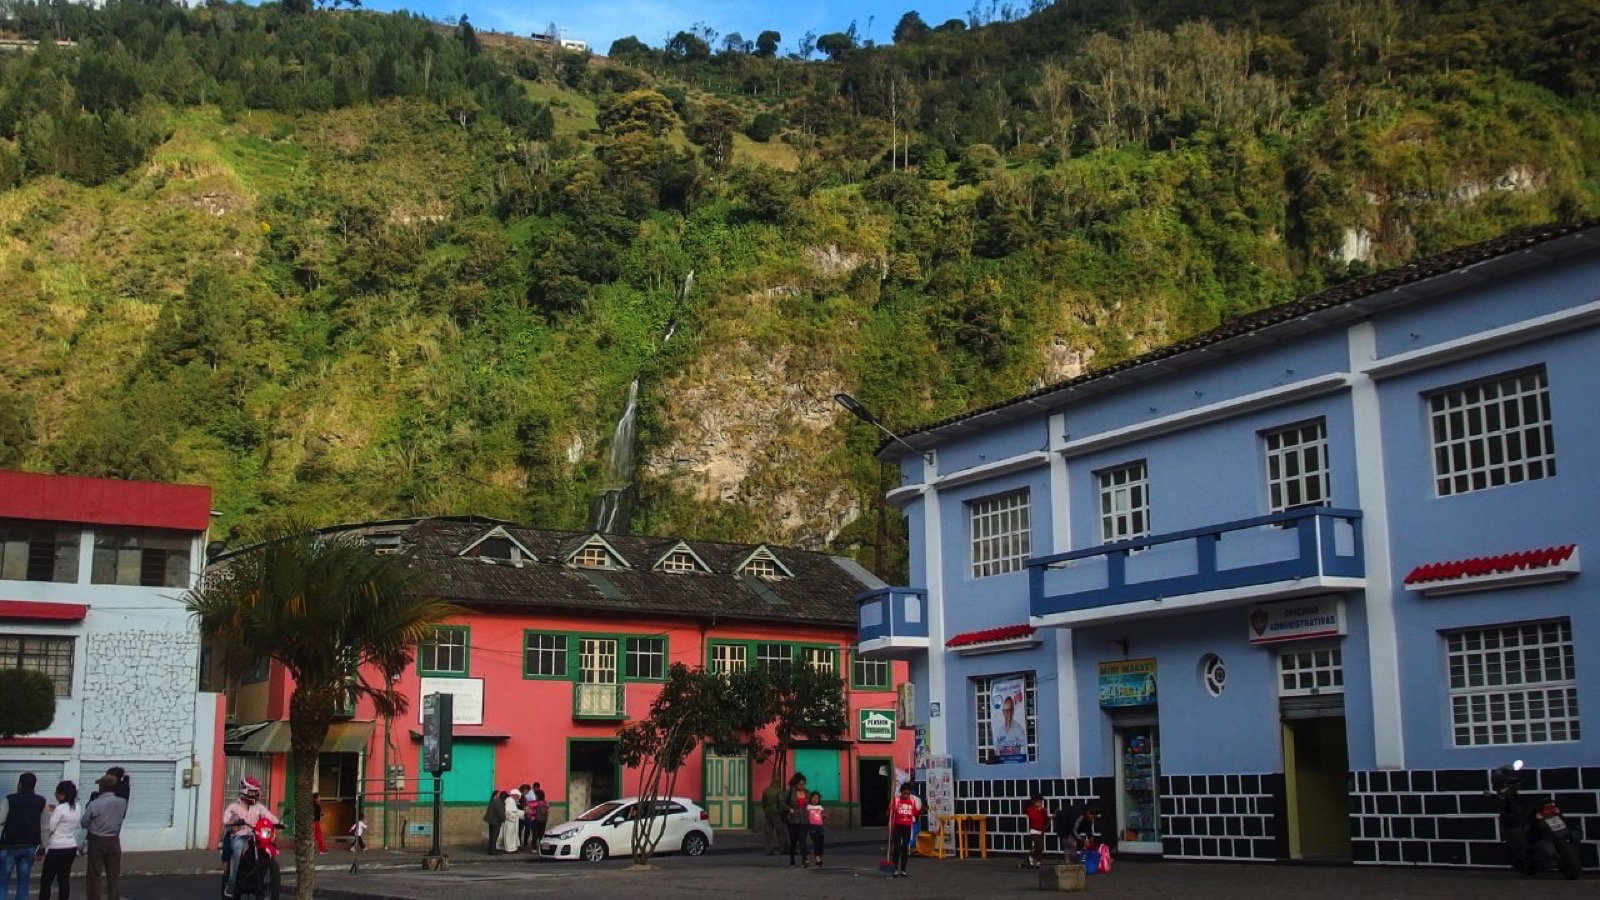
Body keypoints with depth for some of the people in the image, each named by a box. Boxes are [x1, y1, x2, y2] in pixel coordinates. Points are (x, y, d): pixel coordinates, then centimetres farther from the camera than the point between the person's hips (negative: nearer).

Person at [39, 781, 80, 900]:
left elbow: (49, 828, -14)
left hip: (57, 848, -7)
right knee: (64, 880, 9)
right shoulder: (78, 808, 4)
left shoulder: (60, 809, -17)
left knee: (46, 881, 2)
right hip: (72, 847, 7)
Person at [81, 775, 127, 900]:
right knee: (114, 875, 7)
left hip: (97, 841, -3)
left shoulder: (94, 804, -14)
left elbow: (84, 823, -2)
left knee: (94, 875, 5)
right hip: (114, 841, 3)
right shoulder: (122, 802, -5)